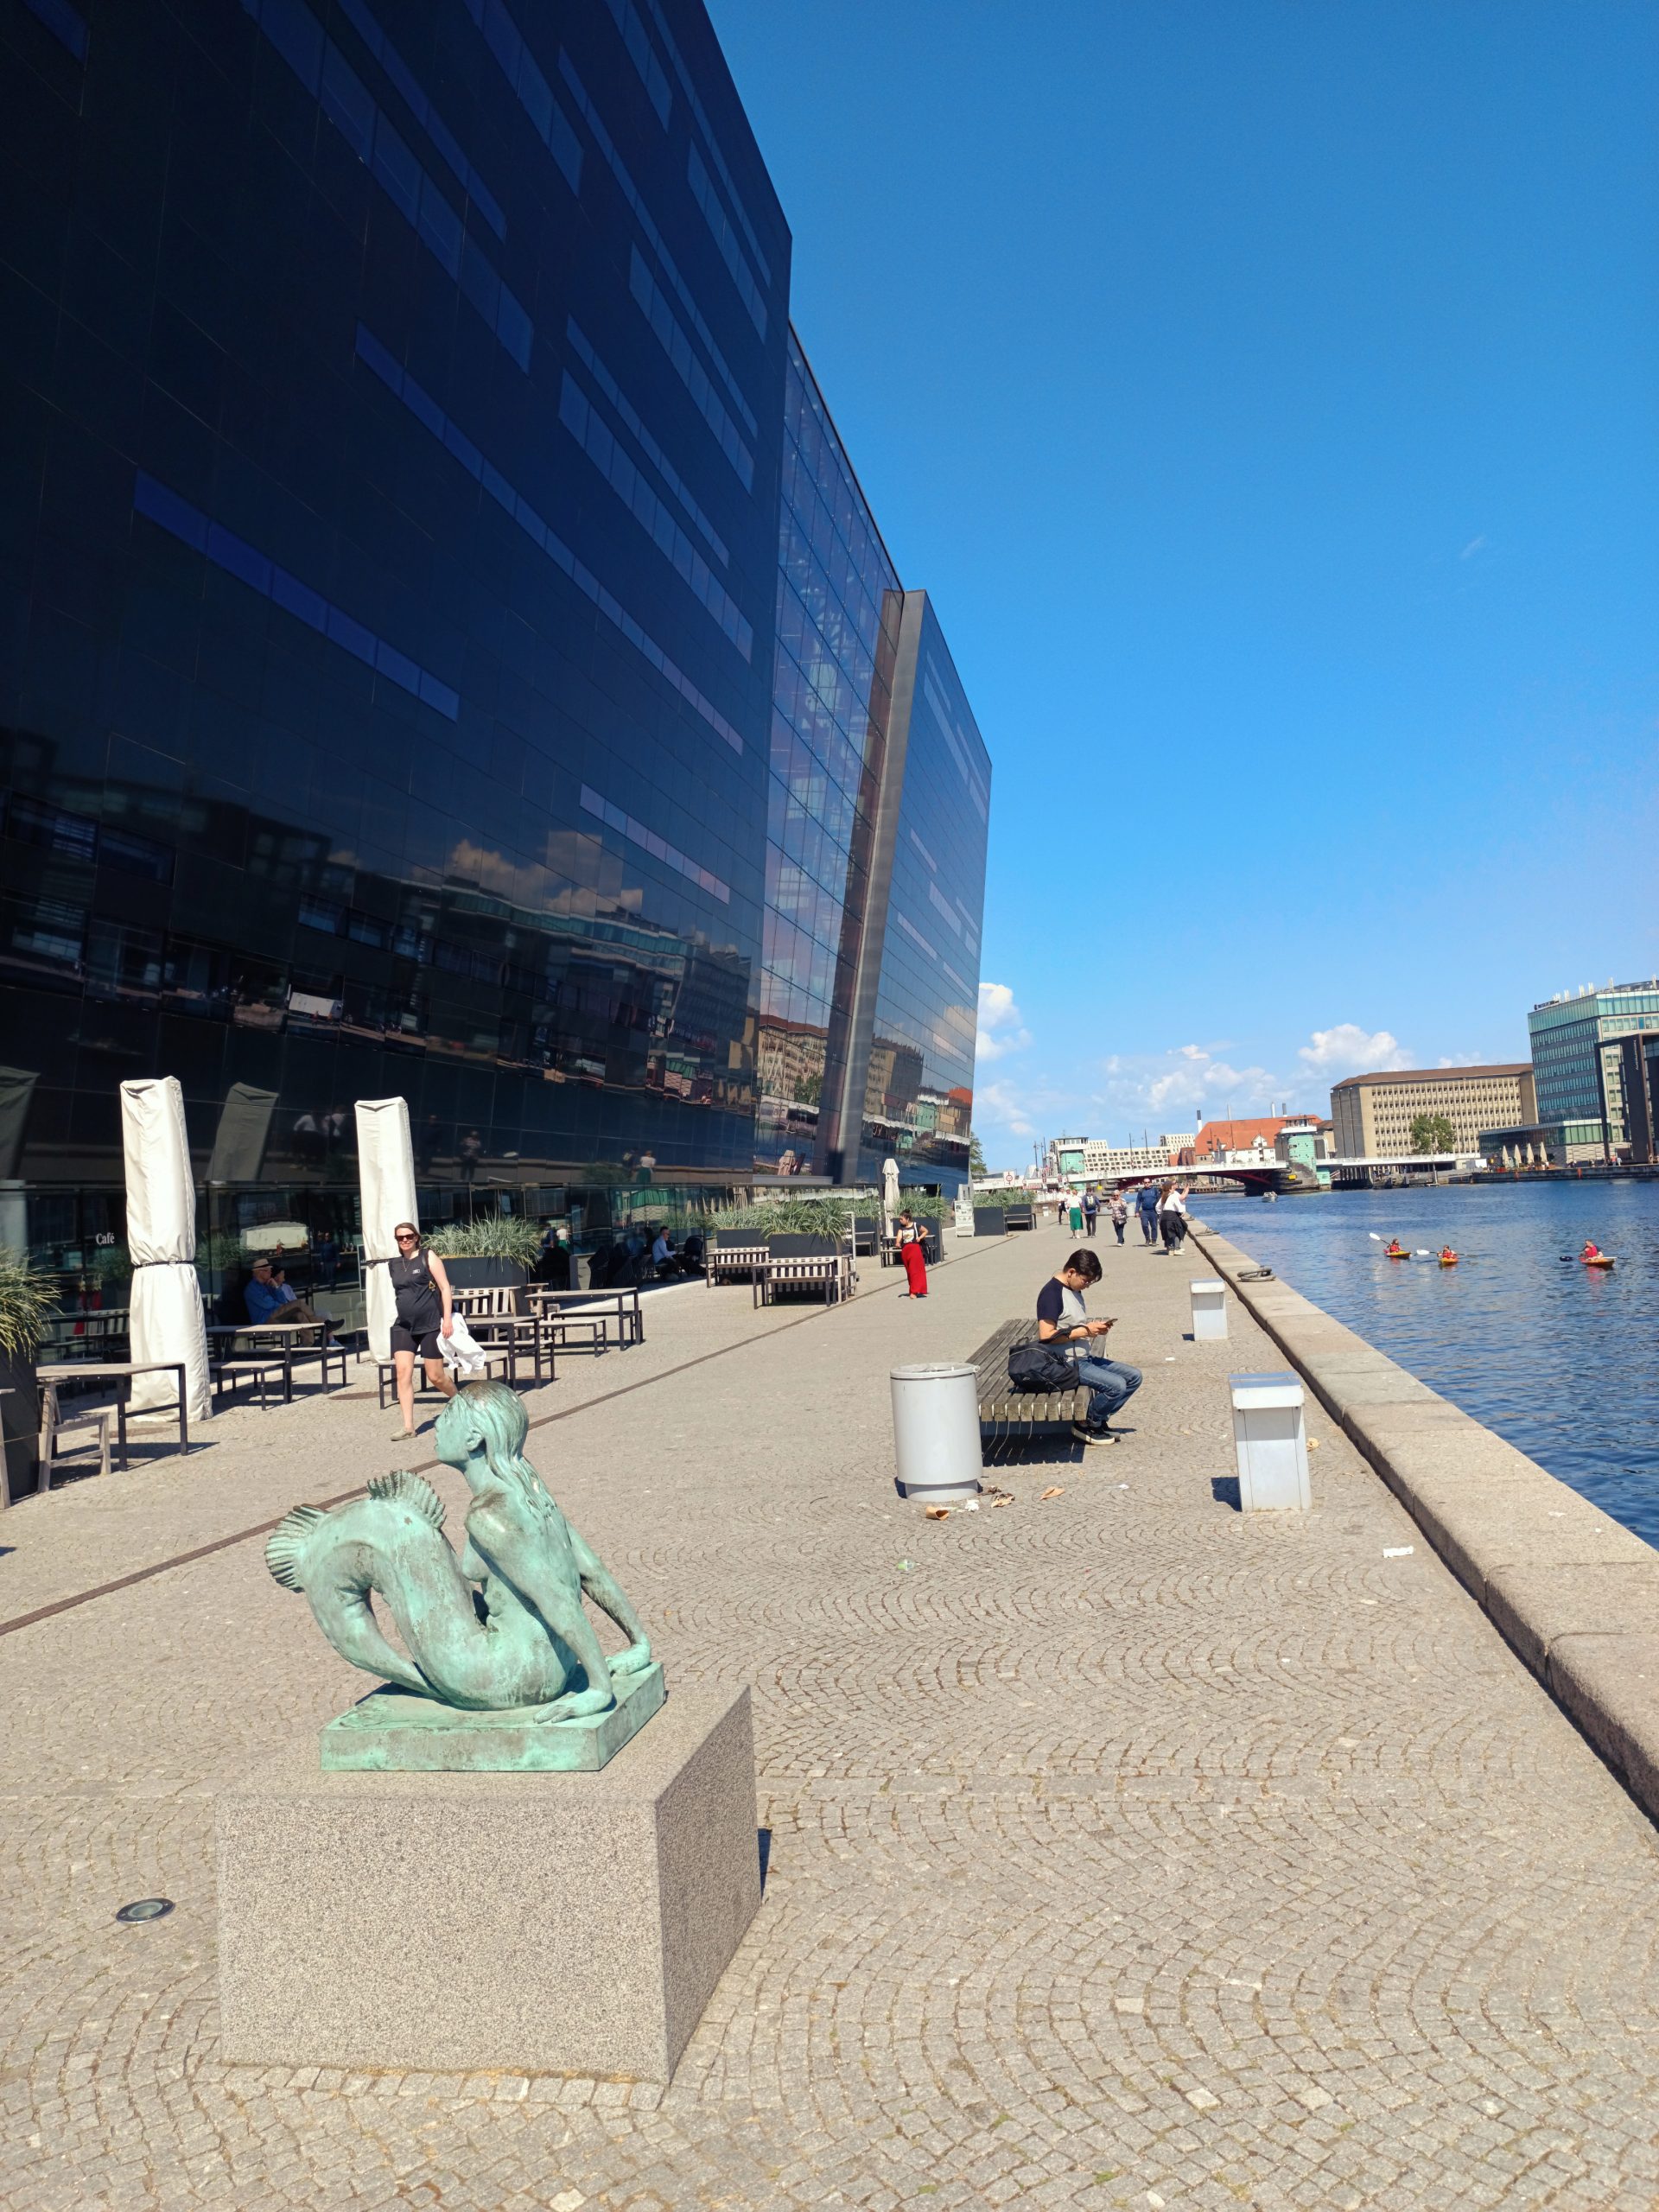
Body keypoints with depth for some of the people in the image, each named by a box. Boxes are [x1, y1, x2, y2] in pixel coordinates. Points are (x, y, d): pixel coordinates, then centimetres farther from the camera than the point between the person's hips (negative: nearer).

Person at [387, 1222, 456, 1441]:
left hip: (430, 1325, -4)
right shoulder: (393, 1265, 10)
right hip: (403, 1326, 4)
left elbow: (445, 1288, -7)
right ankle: (407, 1425, -8)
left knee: (435, 1376, 1)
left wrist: (448, 1318, -14)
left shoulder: (428, 1257, -3)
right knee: (403, 1372, -11)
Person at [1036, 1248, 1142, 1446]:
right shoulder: (1052, 1292, -17)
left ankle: (1098, 1419, 10)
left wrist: (1094, 1327, 3)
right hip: (1066, 1363, -10)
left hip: (1084, 1358, 10)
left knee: (1134, 1376, 5)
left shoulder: (1074, 1290, 14)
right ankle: (1086, 1424, -1)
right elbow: (1045, 1335, -24)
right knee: (1116, 1385, -23)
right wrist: (1084, 1331, -18)